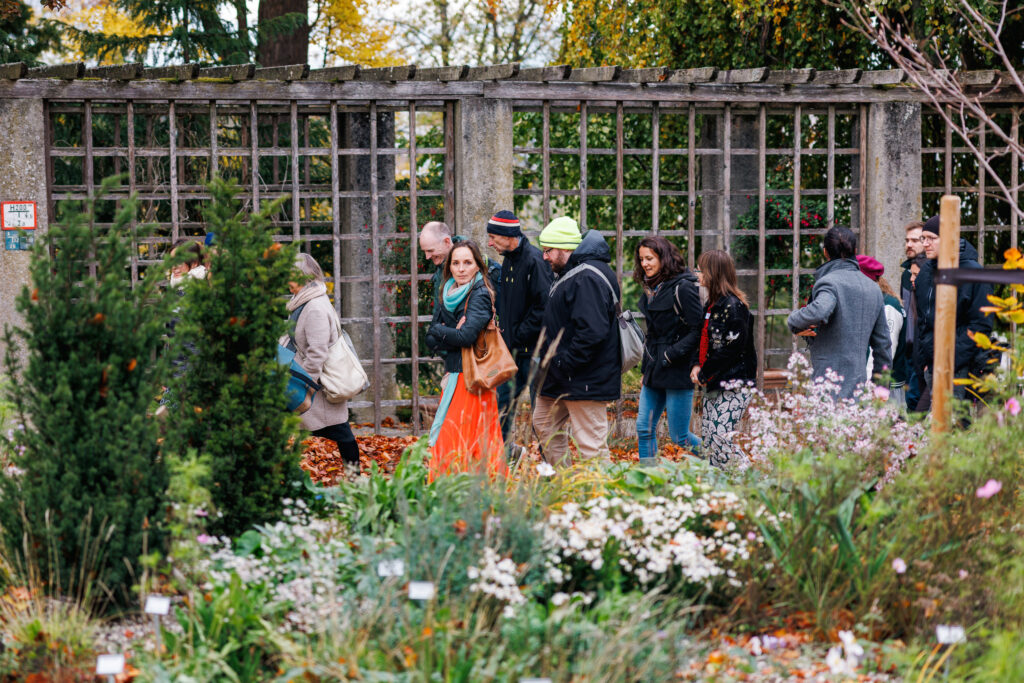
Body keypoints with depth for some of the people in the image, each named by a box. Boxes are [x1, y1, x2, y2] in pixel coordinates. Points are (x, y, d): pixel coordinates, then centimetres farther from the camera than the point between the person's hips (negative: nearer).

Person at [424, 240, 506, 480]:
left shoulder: (480, 295, -10)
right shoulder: (449, 294, 13)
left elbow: (467, 336, -22)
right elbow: (430, 338, 12)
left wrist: (439, 330, -6)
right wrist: (449, 339, -10)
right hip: (454, 373, 8)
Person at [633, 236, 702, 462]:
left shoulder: (683, 288, -13)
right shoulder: (651, 289, 13)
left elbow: (698, 331, -16)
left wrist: (670, 356, -18)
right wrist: (646, 370, 19)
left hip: (678, 374, -8)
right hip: (655, 374, 8)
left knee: (679, 436, -3)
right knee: (644, 428, 5)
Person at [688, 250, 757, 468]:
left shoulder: (732, 305, -14)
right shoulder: (712, 304, 15)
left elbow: (731, 348, -18)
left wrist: (704, 375, -11)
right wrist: (697, 366, 3)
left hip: (732, 386, -9)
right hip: (713, 386, 9)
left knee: (720, 440, -15)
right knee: (707, 443, 6)